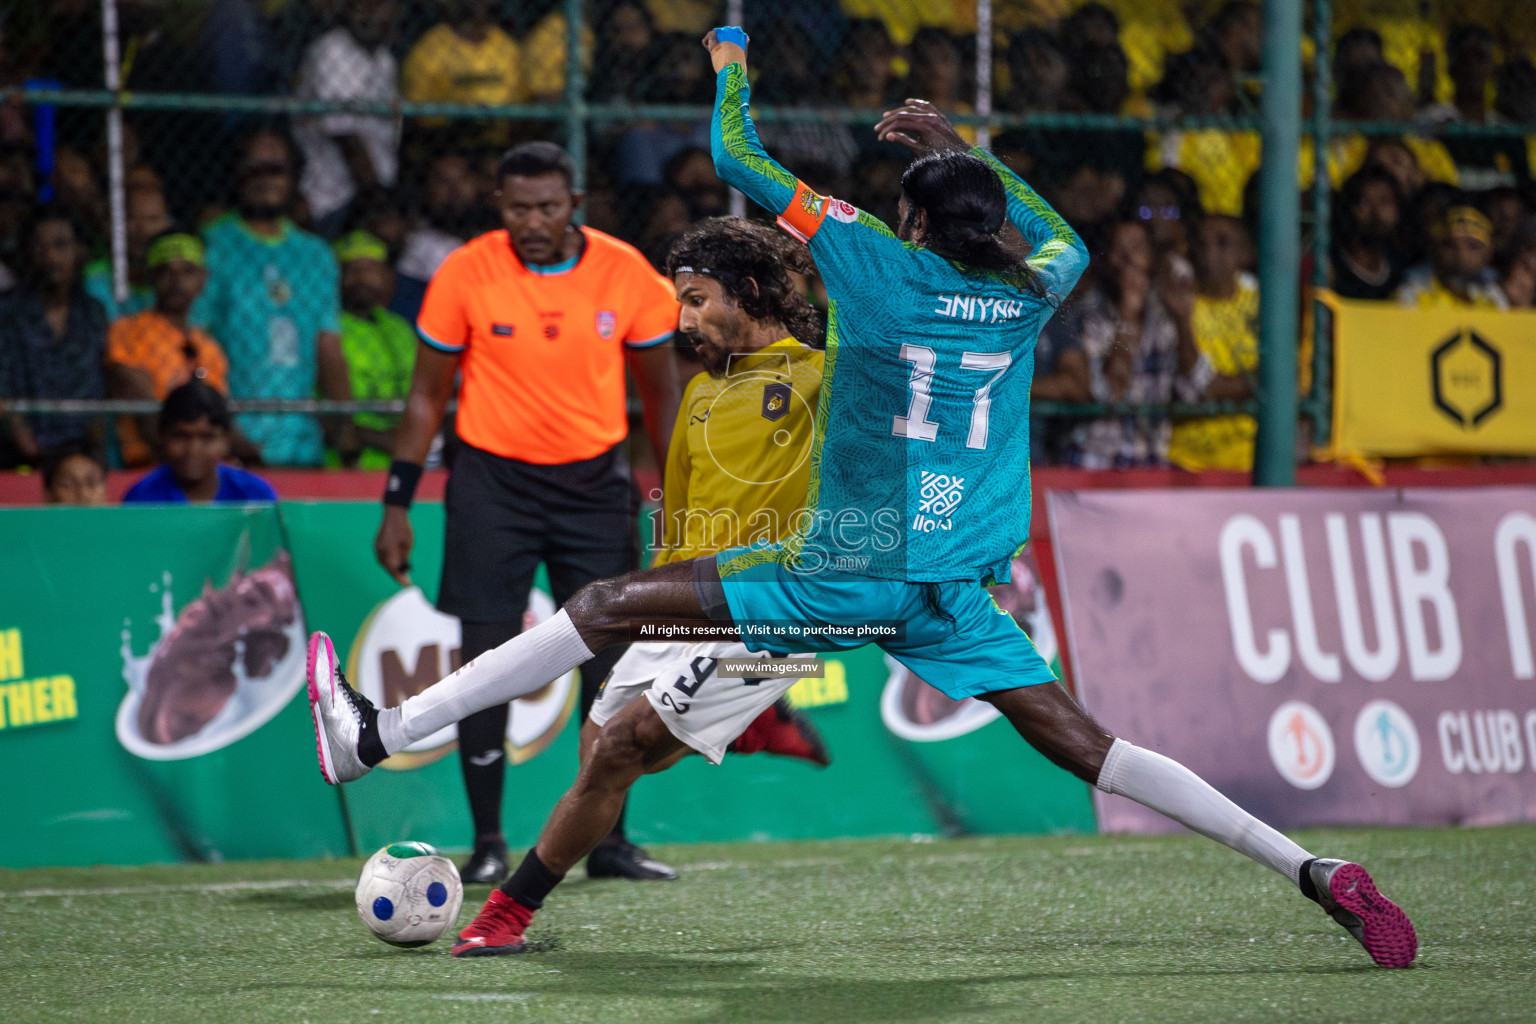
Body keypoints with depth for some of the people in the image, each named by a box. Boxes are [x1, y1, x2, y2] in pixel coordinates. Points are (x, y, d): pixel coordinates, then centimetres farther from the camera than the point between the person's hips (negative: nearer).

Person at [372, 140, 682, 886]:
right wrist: (397, 503, -2)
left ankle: (608, 840, 10)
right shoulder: (464, 275, -8)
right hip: (493, 478, -2)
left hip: (595, 480, 2)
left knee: (612, 658, 0)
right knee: (488, 659, -6)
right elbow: (427, 394, 2)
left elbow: (659, 393, 7)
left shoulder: (627, 274, -5)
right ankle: (487, 843, 3)